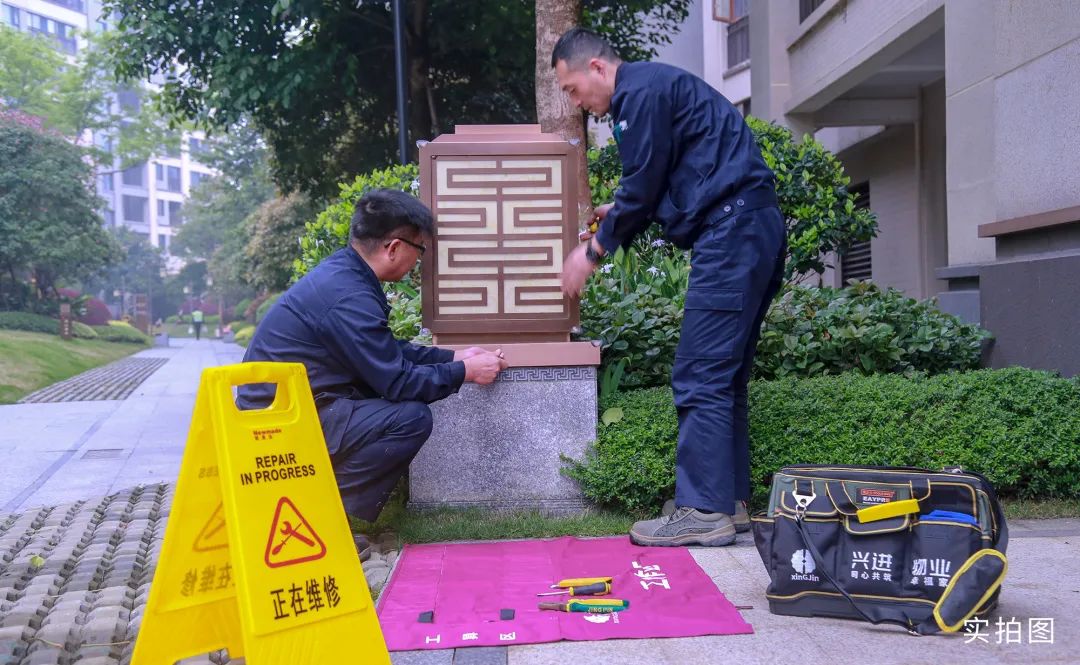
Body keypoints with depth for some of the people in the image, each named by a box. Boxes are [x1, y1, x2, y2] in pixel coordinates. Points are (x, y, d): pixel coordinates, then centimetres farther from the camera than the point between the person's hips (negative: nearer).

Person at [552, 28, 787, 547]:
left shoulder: (641, 91, -7)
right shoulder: (651, 88, 24)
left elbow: (641, 187, -9)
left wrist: (592, 252, 3)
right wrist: (617, 218, 22)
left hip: (731, 233, -10)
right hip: (750, 232, 10)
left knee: (700, 378, -9)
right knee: (724, 376, 10)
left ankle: (703, 511, -6)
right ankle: (730, 503, 15)